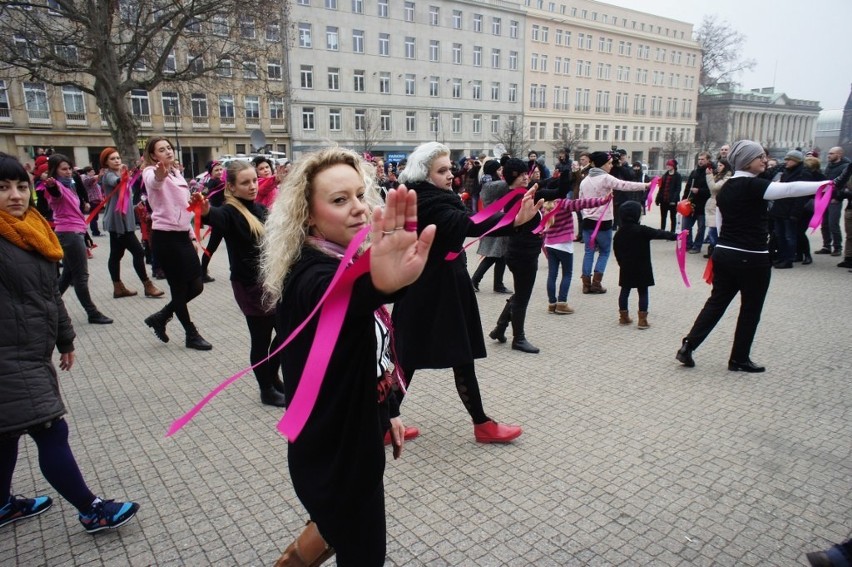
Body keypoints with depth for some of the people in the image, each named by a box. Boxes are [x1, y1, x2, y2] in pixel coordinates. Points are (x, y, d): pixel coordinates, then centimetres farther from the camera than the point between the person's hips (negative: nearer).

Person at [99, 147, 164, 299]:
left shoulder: (119, 174, 20)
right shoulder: (108, 175, -8)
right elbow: (116, 183, -35)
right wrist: (121, 174, -53)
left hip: (122, 221, 10)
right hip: (117, 221, -10)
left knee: (116, 254, 11)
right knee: (138, 252, -11)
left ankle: (118, 288, 15)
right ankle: (148, 286, -7)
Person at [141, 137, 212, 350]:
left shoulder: (177, 173, 15)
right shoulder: (151, 172, -9)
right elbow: (153, 182, -36)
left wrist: (191, 232, 20)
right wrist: (159, 176, -59)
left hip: (182, 235, 8)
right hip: (165, 237, -8)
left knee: (196, 286, 8)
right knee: (180, 288, 1)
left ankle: (160, 317, 27)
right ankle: (191, 334, 15)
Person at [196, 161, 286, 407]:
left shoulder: (261, 209, 8)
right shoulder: (231, 212, -14)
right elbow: (217, 217, -38)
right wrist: (206, 212, -59)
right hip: (250, 286, -7)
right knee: (261, 339, 4)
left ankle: (273, 377, 36)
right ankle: (267, 390, 22)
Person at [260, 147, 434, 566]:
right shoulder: (313, 280, -26)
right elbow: (346, 295, -52)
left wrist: (389, 411, 17)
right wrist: (380, 283, -72)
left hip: (353, 441, 9)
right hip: (331, 457, -8)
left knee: (340, 529, 31)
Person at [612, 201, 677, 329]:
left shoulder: (619, 233, 3)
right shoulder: (642, 230, -14)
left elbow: (616, 250, 9)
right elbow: (659, 234, -13)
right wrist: (675, 236, -6)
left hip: (626, 268, 5)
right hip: (641, 268, -5)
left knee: (625, 290, 12)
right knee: (643, 292, 2)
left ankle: (623, 316, 18)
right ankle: (642, 320, 2)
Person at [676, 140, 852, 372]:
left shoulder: (727, 187, 10)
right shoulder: (752, 185, -14)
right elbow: (789, 189, -27)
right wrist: (833, 183, -30)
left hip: (724, 253, 7)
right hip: (751, 258, -7)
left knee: (717, 302, 11)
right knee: (750, 309, 8)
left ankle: (688, 346, 3)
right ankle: (739, 359, 18)